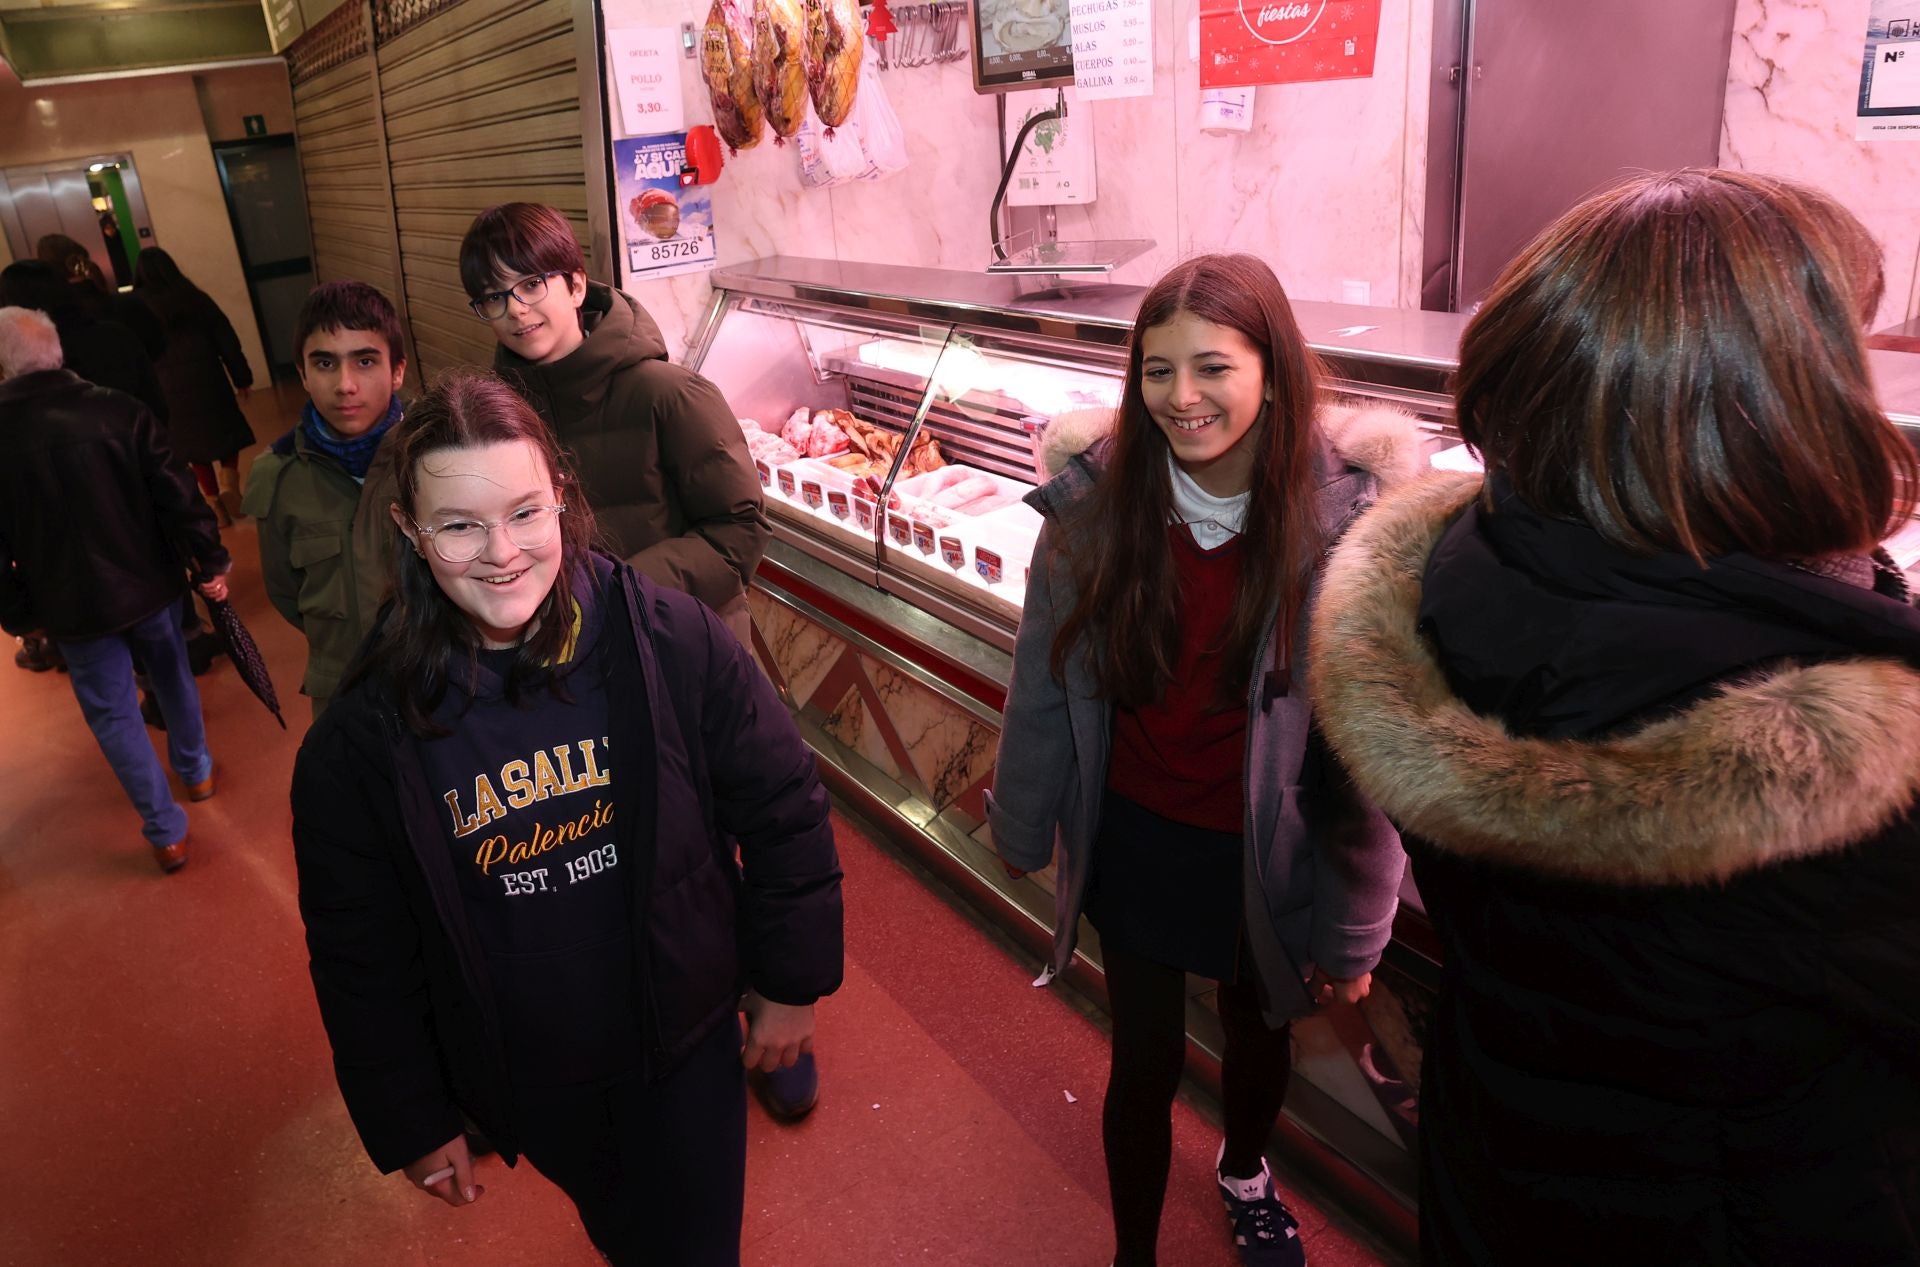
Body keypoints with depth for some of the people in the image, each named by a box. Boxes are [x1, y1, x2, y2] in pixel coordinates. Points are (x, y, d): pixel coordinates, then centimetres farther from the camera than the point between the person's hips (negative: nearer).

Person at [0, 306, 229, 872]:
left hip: (72, 607, -1)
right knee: (173, 677, 26)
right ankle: (195, 771, 47)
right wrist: (210, 565, -1)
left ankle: (167, 833, 18)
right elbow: (178, 495, -14)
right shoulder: (119, 411, -15)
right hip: (150, 585, 1)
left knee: (113, 713, 14)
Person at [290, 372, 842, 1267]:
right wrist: (412, 1122, 2)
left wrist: (791, 983, -2)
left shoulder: (668, 640, -19)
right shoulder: (361, 738, -16)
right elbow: (361, 957, -5)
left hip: (687, 1049, -1)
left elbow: (783, 813, -9)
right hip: (523, 1087, 2)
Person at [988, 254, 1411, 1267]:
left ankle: (1244, 1170, 60)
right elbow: (1043, 680, -2)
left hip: (1268, 852, 0)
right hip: (1135, 841, 0)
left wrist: (1354, 926, -6)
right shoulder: (1094, 497, -14)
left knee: (1260, 1037, 26)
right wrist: (1021, 827, 8)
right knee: (1145, 1064, 14)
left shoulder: (1347, 510, -20)